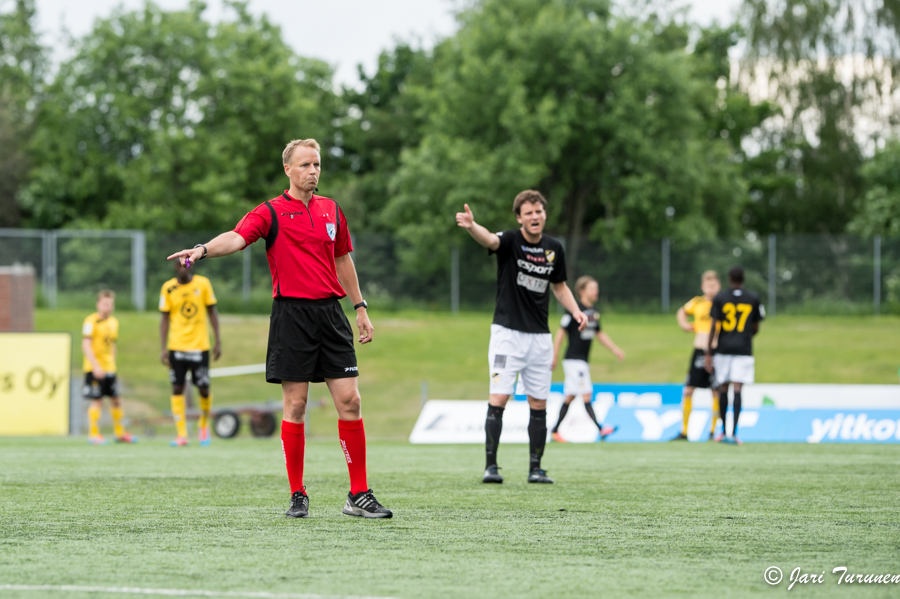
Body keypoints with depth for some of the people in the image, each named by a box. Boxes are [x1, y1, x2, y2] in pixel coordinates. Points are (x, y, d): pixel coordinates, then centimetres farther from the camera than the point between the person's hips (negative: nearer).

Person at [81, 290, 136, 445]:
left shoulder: (113, 322, 13)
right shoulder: (91, 321, -10)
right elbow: (86, 345, -17)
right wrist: (96, 366, -23)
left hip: (109, 368, 7)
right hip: (95, 369, -7)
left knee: (116, 400, 10)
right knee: (97, 401, -6)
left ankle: (120, 433, 20)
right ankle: (94, 434, 2)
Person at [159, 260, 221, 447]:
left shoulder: (203, 283, 0)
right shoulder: (168, 288, 0)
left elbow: (212, 312, 6)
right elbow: (164, 318, 4)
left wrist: (218, 341, 2)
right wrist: (164, 348, -3)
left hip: (200, 345, 0)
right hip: (177, 346, 1)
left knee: (204, 389, -2)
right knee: (177, 389, -3)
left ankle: (204, 425, 23)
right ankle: (182, 435, 0)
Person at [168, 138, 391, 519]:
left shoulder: (331, 210, 14)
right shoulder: (271, 212, -2)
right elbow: (237, 237, -19)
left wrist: (360, 308, 22)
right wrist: (203, 250, -38)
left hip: (330, 312, 4)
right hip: (292, 313, -4)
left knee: (349, 401, -1)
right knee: (295, 405, -3)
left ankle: (359, 495, 3)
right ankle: (297, 497, 5)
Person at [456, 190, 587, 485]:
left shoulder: (554, 248, 6)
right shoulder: (510, 240, -9)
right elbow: (489, 239, -33)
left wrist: (575, 310, 2)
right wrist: (471, 226, -56)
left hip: (540, 337, 4)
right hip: (507, 332, -4)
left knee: (539, 404, 5)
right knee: (498, 399, -11)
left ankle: (535, 468, 12)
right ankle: (491, 466, -7)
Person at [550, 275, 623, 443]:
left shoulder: (593, 313, 11)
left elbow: (600, 334, 22)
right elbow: (561, 333, -13)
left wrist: (615, 349, 15)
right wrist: (554, 358, -14)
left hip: (583, 361, 9)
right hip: (573, 360, -9)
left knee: (570, 397, 10)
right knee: (586, 394, -14)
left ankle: (555, 431, 16)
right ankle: (600, 429, -20)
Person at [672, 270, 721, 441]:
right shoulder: (697, 303, 8)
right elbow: (682, 312, 27)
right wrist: (684, 324, 10)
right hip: (699, 351, 3)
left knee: (716, 392, -1)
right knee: (688, 390, -1)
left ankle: (713, 431, 9)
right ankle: (683, 432, 6)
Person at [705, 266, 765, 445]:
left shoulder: (720, 298, 1)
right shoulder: (753, 299, 4)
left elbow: (713, 327, -3)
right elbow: (755, 328, 12)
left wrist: (708, 354, 0)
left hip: (723, 349, 0)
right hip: (744, 349, 0)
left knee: (723, 389, 11)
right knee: (737, 390, -6)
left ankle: (723, 431, 19)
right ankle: (734, 432, -17)